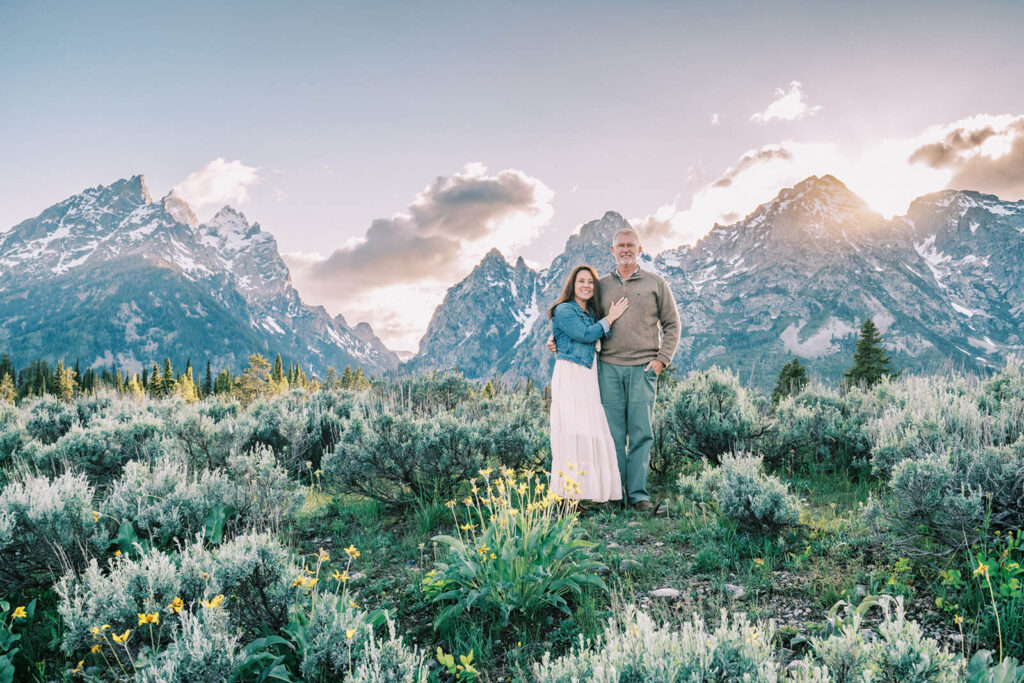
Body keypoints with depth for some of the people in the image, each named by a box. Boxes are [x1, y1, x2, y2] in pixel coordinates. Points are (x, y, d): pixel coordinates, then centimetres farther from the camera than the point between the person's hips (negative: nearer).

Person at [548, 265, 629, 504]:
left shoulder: (592, 312, 21)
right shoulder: (564, 310, -2)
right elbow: (585, 335, -12)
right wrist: (610, 318, -2)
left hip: (589, 377, 7)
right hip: (569, 375, -7)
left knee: (592, 428, 1)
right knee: (573, 428, -11)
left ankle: (592, 489, 4)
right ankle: (573, 492, -11)